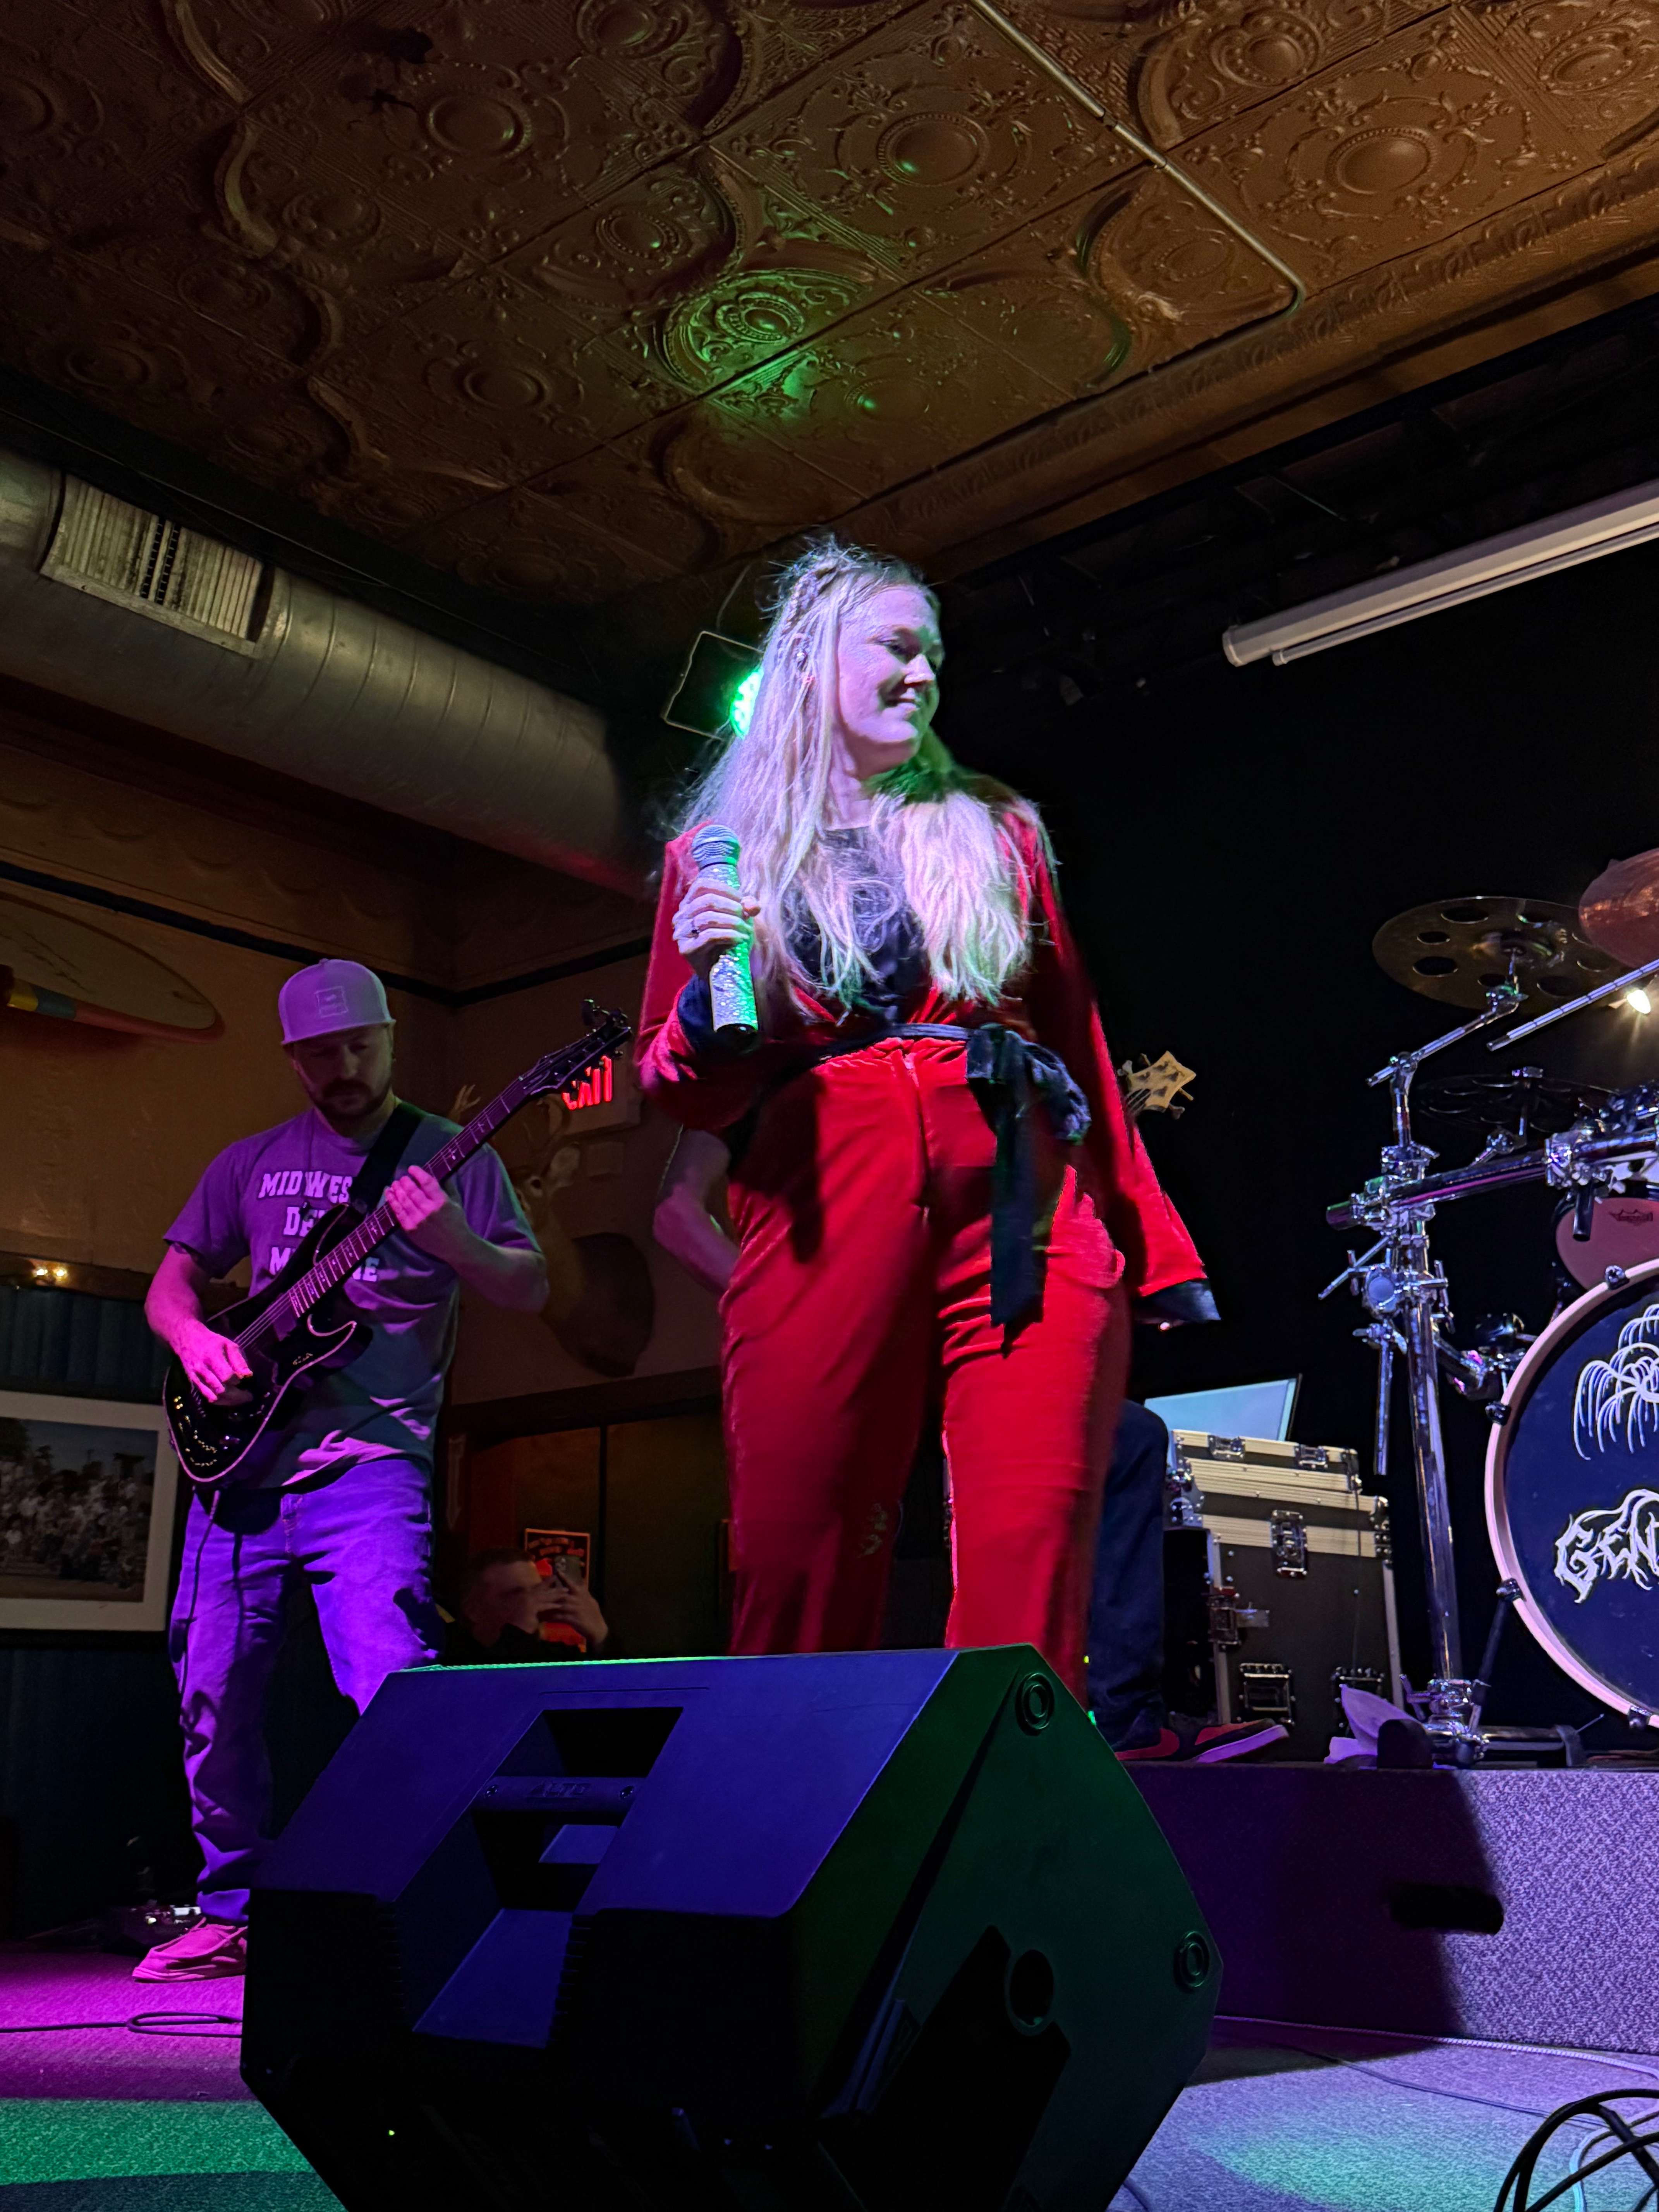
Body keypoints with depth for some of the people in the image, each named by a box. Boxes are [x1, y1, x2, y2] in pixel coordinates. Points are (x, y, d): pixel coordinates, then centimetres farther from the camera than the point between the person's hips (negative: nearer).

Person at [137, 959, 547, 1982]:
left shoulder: (451, 1156, 5)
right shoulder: (251, 1164, 16)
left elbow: (533, 1290, -2)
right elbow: (170, 1283, 17)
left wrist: (455, 1243, -22)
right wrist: (195, 1338, -6)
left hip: (371, 1463, -4)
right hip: (244, 1456, 5)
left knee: (396, 1691, -18)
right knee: (214, 1698, 7)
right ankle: (233, 1914, 23)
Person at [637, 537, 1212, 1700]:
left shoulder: (996, 832, 21)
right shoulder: (719, 856, 16)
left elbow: (1078, 1042, 20)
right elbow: (686, 1098, 15)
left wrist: (1150, 1240, 13)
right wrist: (705, 994, -7)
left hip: (1023, 1207, 1)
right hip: (823, 1214, -1)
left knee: (1028, 1574, -10)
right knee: (798, 1579, -4)